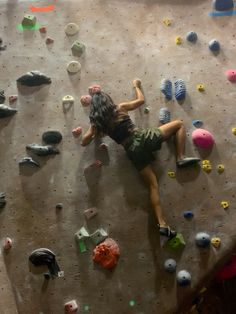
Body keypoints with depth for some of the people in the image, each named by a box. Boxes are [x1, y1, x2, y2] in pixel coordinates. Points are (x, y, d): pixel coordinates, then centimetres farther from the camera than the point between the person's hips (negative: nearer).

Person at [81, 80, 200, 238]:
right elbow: (141, 100, 18)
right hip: (143, 137, -3)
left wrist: (96, 132, 29)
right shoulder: (120, 108, 4)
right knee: (179, 124, 14)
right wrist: (137, 86, 36)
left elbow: (84, 142, 12)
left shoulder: (97, 123, 8)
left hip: (133, 151, 3)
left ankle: (163, 224, 2)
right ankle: (181, 158, 2)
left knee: (153, 185, 8)